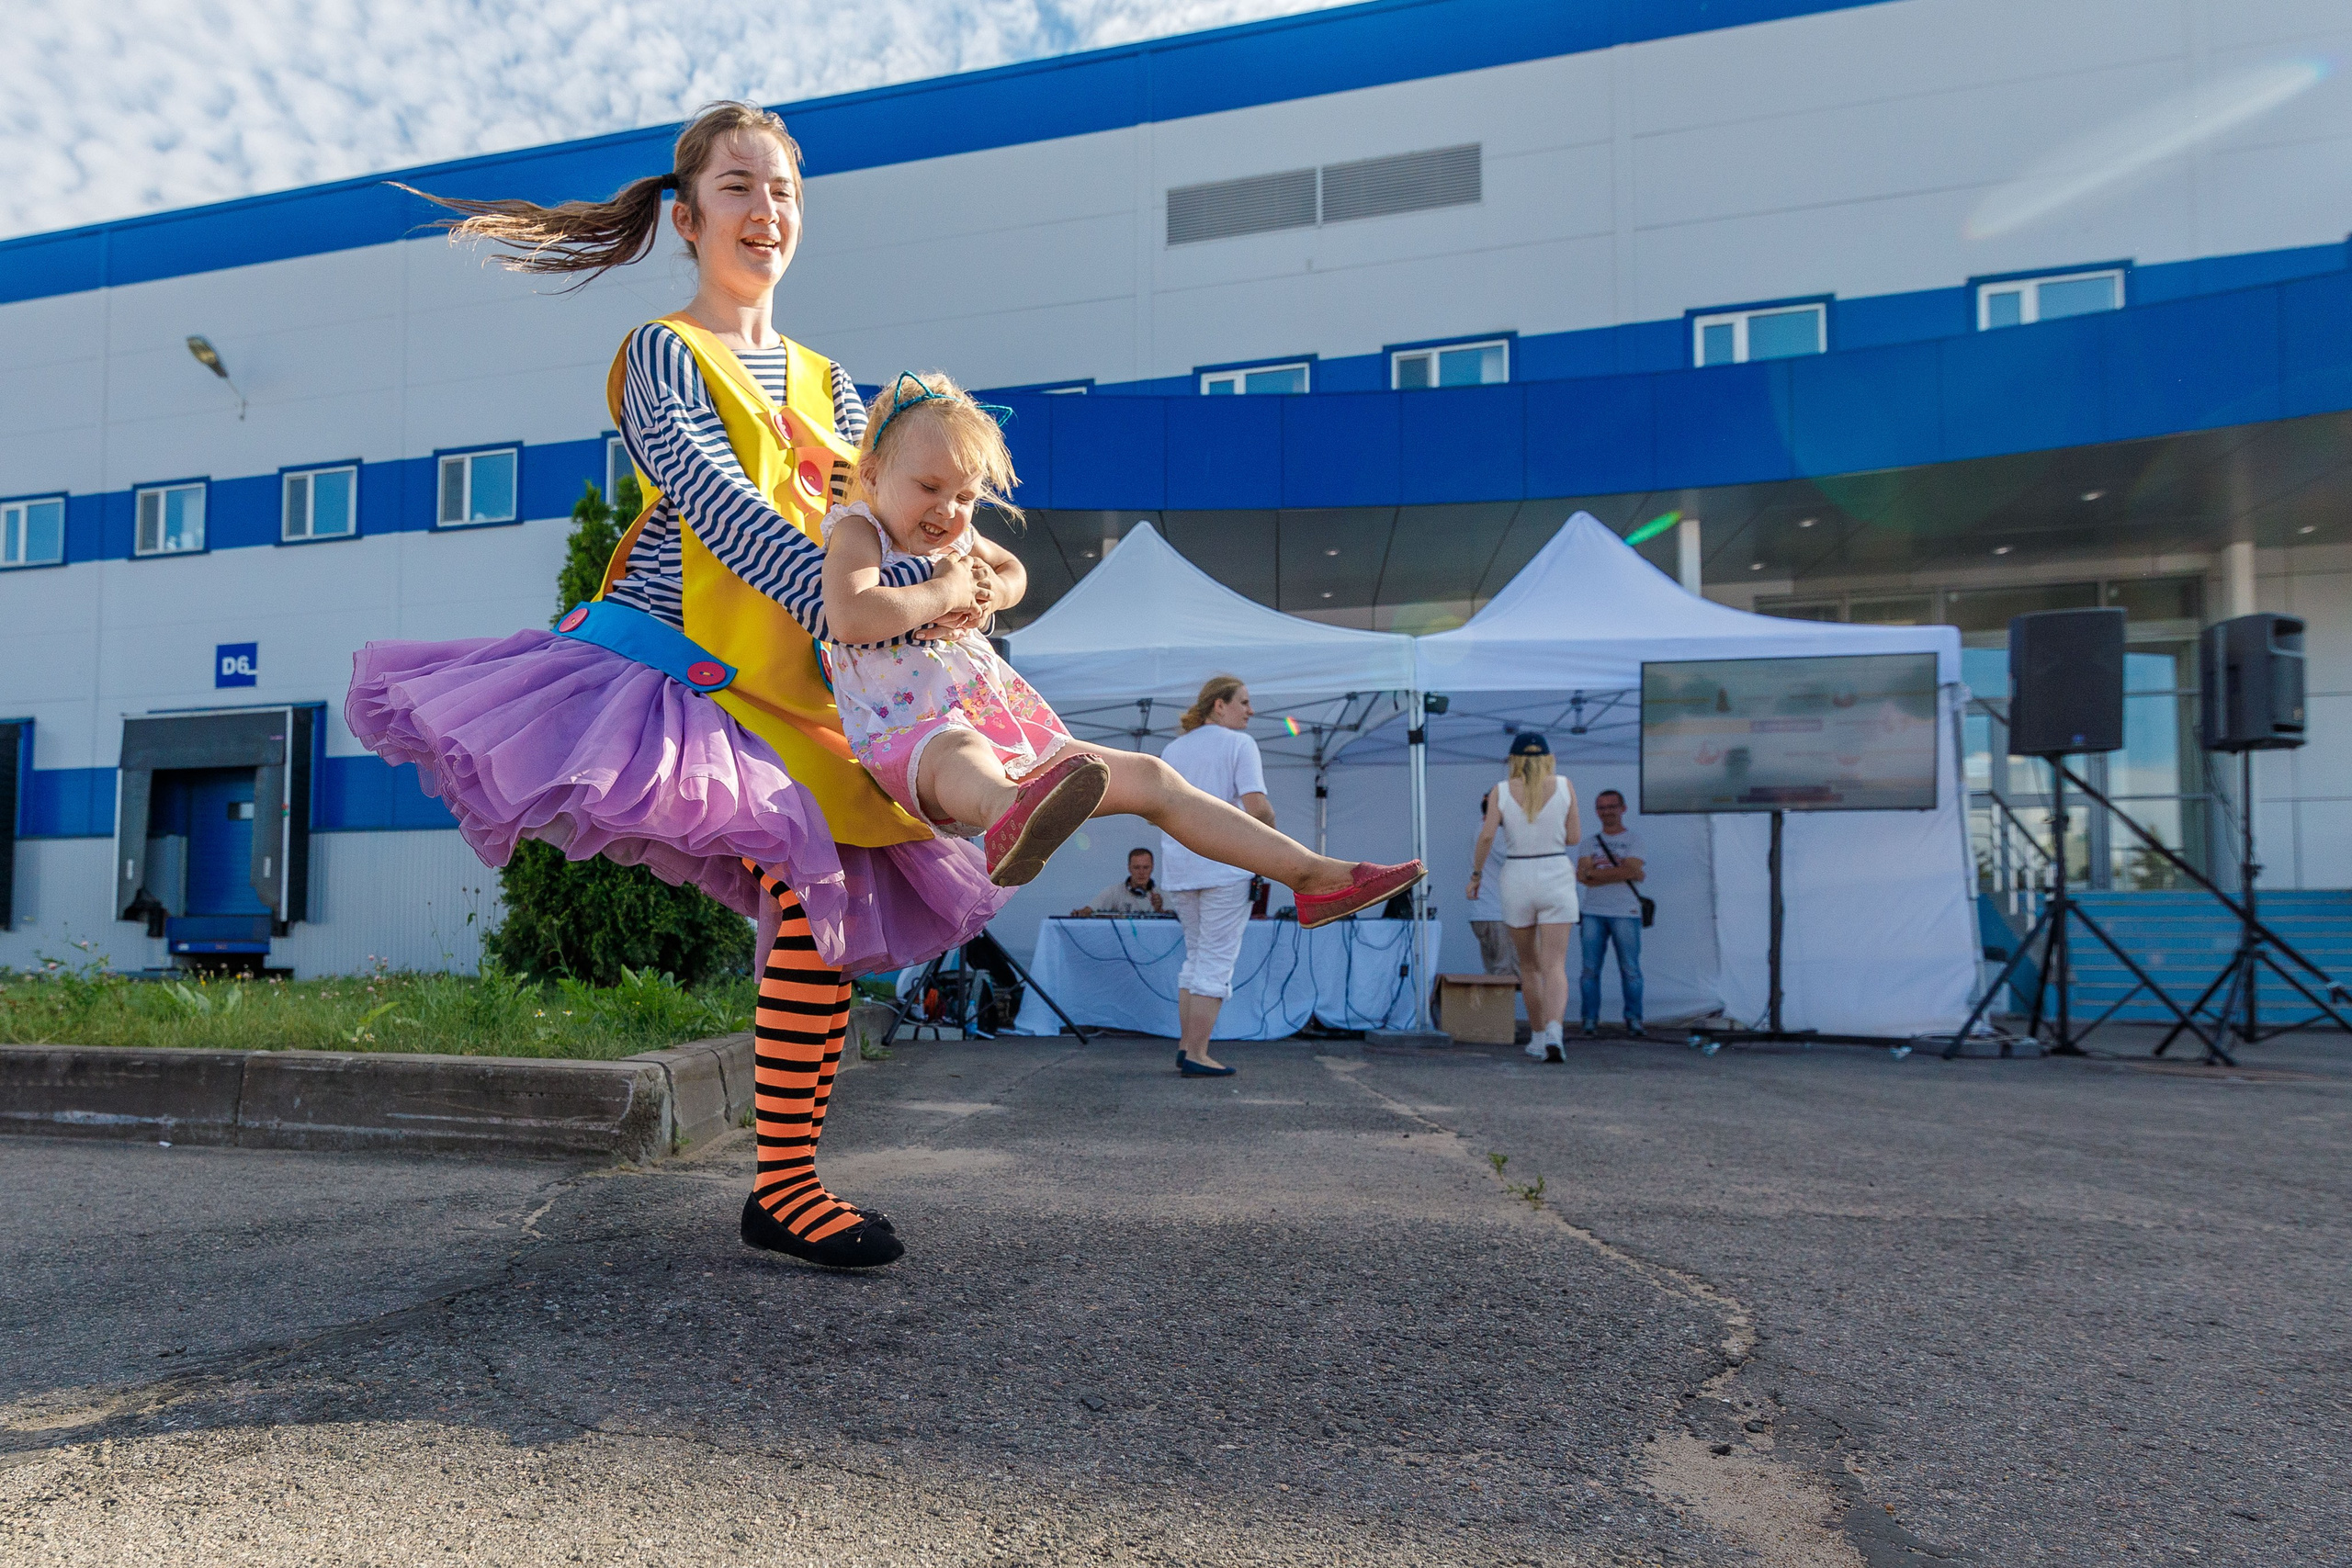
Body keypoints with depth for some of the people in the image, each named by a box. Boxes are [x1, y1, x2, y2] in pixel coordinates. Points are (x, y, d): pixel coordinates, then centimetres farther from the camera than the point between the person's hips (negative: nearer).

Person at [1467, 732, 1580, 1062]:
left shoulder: (1501, 791, -1)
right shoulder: (1564, 786, 0)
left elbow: (1486, 836, -12)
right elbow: (1573, 837, 5)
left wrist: (1476, 874, 0)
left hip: (1517, 883, 1)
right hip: (1557, 880, -1)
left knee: (1529, 965, 19)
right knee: (1555, 967, -6)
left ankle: (1538, 1038, 26)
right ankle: (1554, 1034, -29)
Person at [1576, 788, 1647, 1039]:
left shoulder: (1634, 839, 7)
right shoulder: (1590, 842, 14)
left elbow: (1631, 870, -10)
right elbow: (1582, 875, -1)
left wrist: (1596, 872, -6)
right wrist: (1618, 870, -7)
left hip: (1626, 913, -2)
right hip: (1593, 913, 3)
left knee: (1630, 969, -3)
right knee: (1590, 969, 0)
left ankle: (1633, 1021, 6)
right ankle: (1591, 1021, 5)